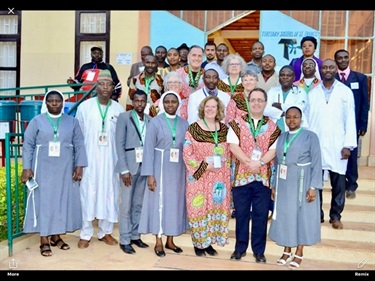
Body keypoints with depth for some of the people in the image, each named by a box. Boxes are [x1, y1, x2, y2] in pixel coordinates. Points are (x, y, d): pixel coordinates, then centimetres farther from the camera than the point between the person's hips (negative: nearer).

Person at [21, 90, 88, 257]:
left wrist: (79, 166, -3)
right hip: (43, 170, -2)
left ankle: (56, 236, 20)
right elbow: (28, 145, 0)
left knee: (63, 201, 6)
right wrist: (27, 168, -8)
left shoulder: (72, 122, 7)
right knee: (43, 201, 1)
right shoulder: (37, 121, 2)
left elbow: (79, 145, 6)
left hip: (65, 170, 2)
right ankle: (44, 240, 6)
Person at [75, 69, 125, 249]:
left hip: (110, 160, 2)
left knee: (109, 194, 6)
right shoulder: (84, 107, 0)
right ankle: (86, 234, 12)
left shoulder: (119, 109, 3)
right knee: (88, 194, 1)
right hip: (89, 159, -1)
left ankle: (106, 231, 19)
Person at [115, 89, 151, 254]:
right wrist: (124, 169, -13)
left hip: (144, 166, 4)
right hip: (129, 166, -4)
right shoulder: (124, 117, -2)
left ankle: (135, 236, 23)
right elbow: (119, 144, -7)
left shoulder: (150, 120, 8)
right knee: (126, 205, 1)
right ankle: (124, 240, 10)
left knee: (139, 204, 11)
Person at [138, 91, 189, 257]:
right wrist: (149, 174, -13)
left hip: (178, 170, 4)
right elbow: (149, 149, -7)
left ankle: (170, 240, 21)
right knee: (159, 203, 3)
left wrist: (189, 171, 1)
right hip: (160, 168, -3)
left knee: (175, 203, 8)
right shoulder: (155, 122, -4)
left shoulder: (184, 124, 6)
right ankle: (158, 242, 13)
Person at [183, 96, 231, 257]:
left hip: (220, 177, 4)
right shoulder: (193, 128, -6)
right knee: (199, 208, 1)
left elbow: (228, 152, 15)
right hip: (200, 177, -4)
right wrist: (204, 166, -16)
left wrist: (224, 167, 2)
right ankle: (198, 243, 15)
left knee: (216, 207, 8)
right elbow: (187, 154, -10)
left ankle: (209, 241, 22)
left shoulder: (224, 128, 8)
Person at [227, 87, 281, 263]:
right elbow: (233, 146, -7)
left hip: (263, 177, 1)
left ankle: (259, 251, 20)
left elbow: (273, 150, -3)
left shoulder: (273, 126, 5)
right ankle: (240, 248, 22)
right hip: (241, 176, 0)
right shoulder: (237, 123, 2)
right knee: (241, 214, 8)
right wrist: (249, 162, -17)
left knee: (261, 215, 7)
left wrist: (260, 163, -19)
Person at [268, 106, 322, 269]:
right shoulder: (281, 137, 7)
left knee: (301, 214, 6)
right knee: (285, 214, 10)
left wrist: (313, 186, -14)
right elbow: (276, 162, 9)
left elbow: (317, 163, -9)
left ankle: (299, 253, 19)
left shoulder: (310, 136, -6)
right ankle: (287, 250, 24)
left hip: (302, 183, -4)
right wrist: (274, 185, 7)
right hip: (283, 183, 4)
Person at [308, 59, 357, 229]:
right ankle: (317, 214, 18)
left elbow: (350, 120, 2)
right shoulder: (312, 93, 8)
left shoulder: (346, 91, 5)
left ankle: (335, 215, 18)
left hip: (338, 145, -1)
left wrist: (348, 145, -6)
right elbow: (308, 119, 5)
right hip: (315, 145, 1)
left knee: (338, 183, 4)